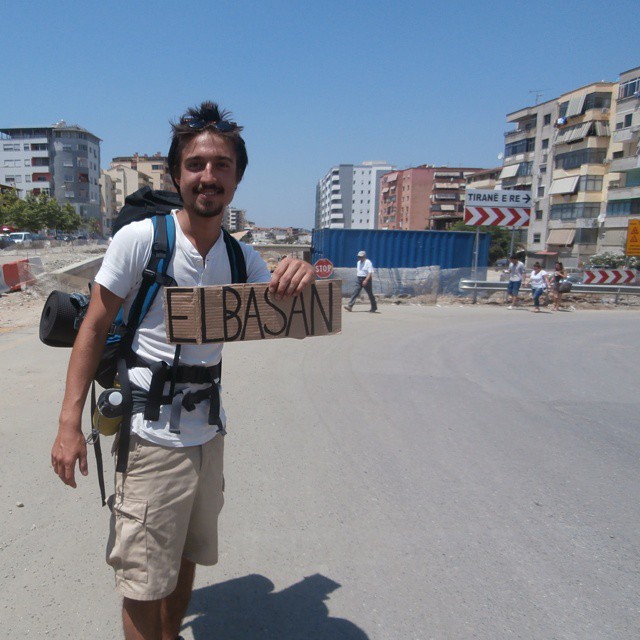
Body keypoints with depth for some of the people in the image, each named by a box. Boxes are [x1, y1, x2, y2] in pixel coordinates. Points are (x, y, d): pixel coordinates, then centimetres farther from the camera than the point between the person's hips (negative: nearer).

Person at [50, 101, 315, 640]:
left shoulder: (241, 258, 2)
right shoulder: (139, 239, -13)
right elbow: (94, 329, -8)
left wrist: (299, 280, -20)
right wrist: (70, 423, -12)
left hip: (209, 433, 6)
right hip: (152, 437, -5)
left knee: (187, 558, 22)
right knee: (145, 581, 7)